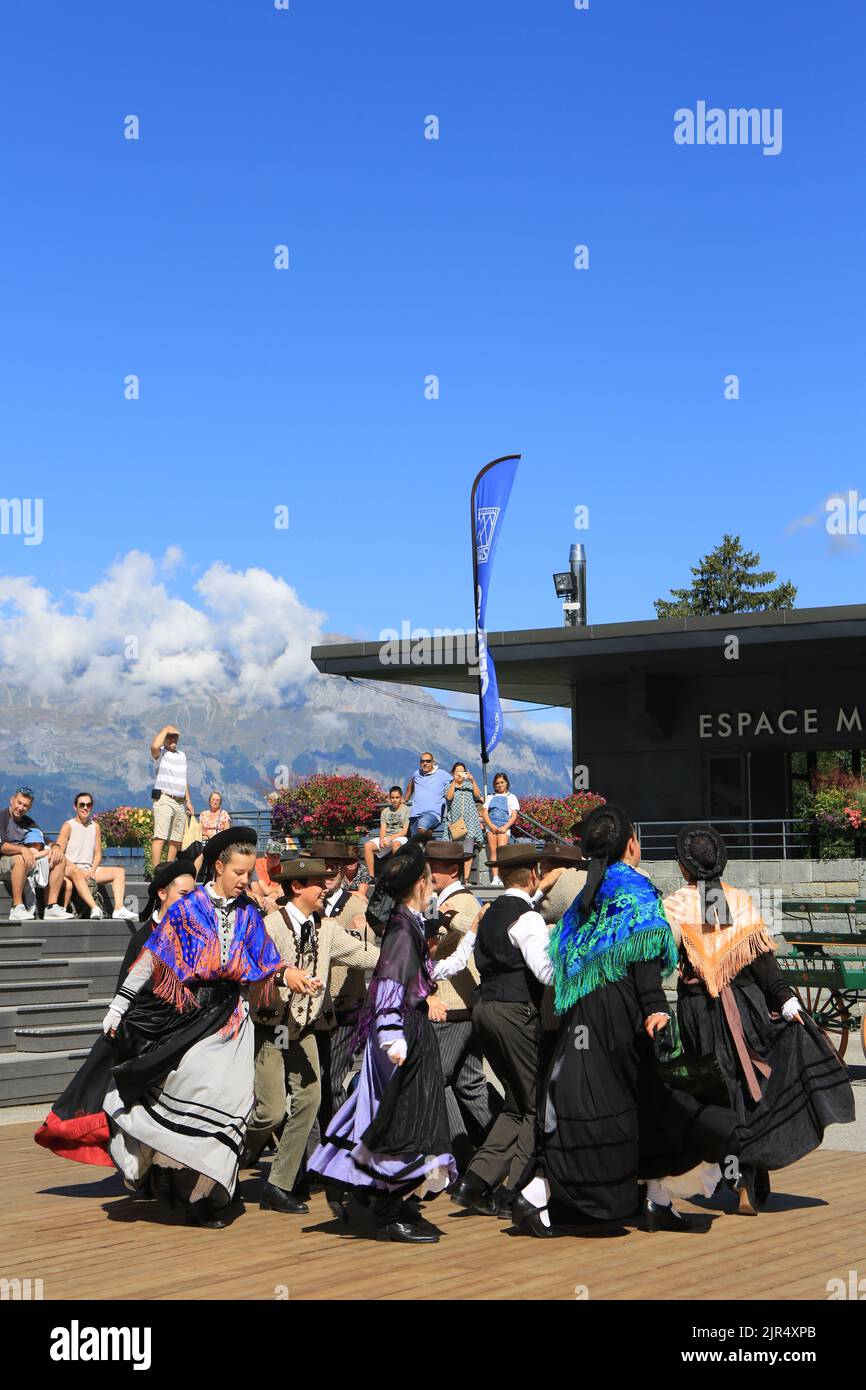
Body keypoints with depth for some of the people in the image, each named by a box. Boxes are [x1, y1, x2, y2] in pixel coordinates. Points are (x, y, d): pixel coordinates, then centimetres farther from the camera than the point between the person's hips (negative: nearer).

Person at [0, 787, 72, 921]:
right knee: (20, 859, -40)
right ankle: (17, 908, -36)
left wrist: (55, 847, -9)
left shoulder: (28, 822, 19)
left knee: (60, 859, -7)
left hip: (29, 865, 7)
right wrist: (22, 850, -34)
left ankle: (51, 907, -15)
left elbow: (45, 842, 15)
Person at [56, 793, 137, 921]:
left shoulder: (95, 826, 13)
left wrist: (92, 871, -6)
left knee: (119, 871, -12)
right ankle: (94, 908, -57)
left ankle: (119, 908, -33)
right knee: (76, 872, -41)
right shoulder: (68, 826, -3)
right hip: (69, 868, -6)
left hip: (89, 869, 6)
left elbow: (98, 853, 14)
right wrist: (79, 869, -19)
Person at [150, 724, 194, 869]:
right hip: (165, 800, -7)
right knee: (160, 837, -15)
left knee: (176, 840, 6)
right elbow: (154, 746, -25)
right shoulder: (161, 753, 0)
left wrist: (188, 800, 20)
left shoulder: (182, 756, 21)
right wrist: (165, 729, -11)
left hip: (180, 803, 7)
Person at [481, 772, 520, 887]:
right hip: (491, 825, 2)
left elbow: (514, 815, 5)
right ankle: (495, 878, -13)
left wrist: (505, 827, -10)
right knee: (492, 850, -9)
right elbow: (484, 813, 11)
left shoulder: (511, 797, 15)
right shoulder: (491, 797, 22)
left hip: (504, 826, -2)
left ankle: (502, 878, -19)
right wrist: (491, 826, -6)